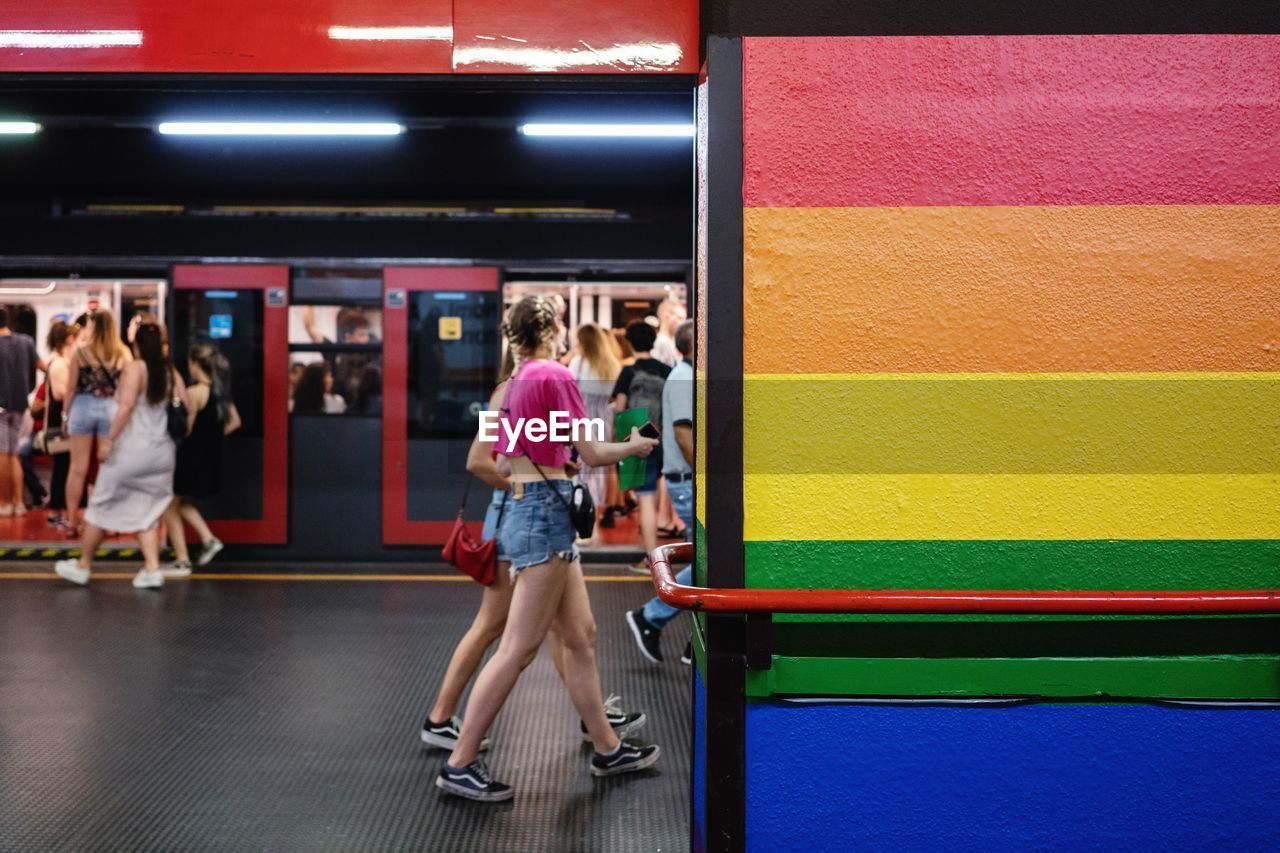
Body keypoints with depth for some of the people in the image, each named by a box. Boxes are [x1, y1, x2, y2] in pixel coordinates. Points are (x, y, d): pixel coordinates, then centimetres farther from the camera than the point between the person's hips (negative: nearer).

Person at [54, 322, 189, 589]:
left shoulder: (135, 368, -10)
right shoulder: (171, 372, 6)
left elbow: (126, 407, -20)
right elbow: (187, 409, 4)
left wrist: (109, 439, -17)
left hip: (131, 449, -5)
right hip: (162, 453, 5)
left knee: (102, 507, 10)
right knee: (147, 512, 12)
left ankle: (83, 566, 22)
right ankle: (152, 569, 0)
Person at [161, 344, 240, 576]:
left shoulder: (195, 392, -18)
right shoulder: (220, 391, 6)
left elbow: (186, 428, -18)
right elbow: (235, 421, 13)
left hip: (191, 456, -8)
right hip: (211, 456, 8)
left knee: (170, 506, 6)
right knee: (180, 502, 25)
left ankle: (182, 561, 7)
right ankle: (209, 539, 13)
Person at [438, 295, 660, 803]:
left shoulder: (517, 381, 13)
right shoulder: (554, 375, -12)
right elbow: (592, 454, -11)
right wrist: (636, 446, 8)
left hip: (527, 509, 10)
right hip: (547, 514, -10)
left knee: (580, 636, 14)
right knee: (519, 647, -6)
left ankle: (607, 749, 22)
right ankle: (459, 765, -2)